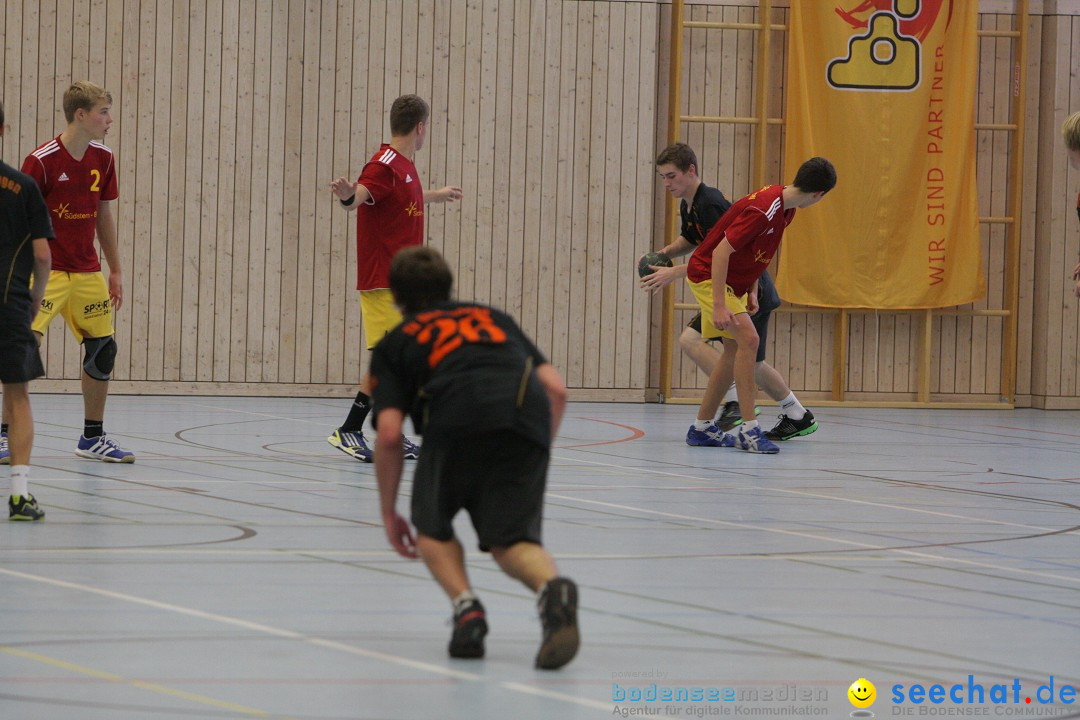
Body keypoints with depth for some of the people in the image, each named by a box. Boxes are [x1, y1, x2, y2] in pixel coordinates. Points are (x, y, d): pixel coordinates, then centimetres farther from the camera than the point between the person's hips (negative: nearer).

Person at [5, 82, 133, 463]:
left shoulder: (103, 158, 4)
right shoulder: (42, 161, -15)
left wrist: (116, 270, 16)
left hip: (87, 272, 6)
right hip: (45, 271, -6)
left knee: (103, 349, 8)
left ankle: (92, 438, 23)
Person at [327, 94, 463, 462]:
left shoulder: (405, 166, 14)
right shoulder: (384, 165, -15)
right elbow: (360, 197, -34)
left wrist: (437, 195, 56)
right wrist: (348, 195, -58)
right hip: (383, 281, -10)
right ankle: (349, 432, -8)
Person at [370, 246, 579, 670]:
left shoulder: (396, 343, 26)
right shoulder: (493, 317, 36)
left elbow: (389, 435, 13)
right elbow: (556, 388, 23)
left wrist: (389, 513, 23)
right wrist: (536, 457, 32)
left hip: (457, 420, -2)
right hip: (528, 421, 2)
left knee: (432, 530, 21)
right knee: (511, 541, 5)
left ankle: (466, 607, -6)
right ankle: (552, 588, -30)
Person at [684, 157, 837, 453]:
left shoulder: (786, 207, 0)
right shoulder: (764, 210, -29)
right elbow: (721, 252, -29)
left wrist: (752, 290, 13)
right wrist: (719, 305, -31)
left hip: (735, 281, 10)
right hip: (708, 275, -10)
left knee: (735, 349, 10)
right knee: (748, 338, -21)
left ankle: (702, 428, 19)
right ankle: (749, 430, -22)